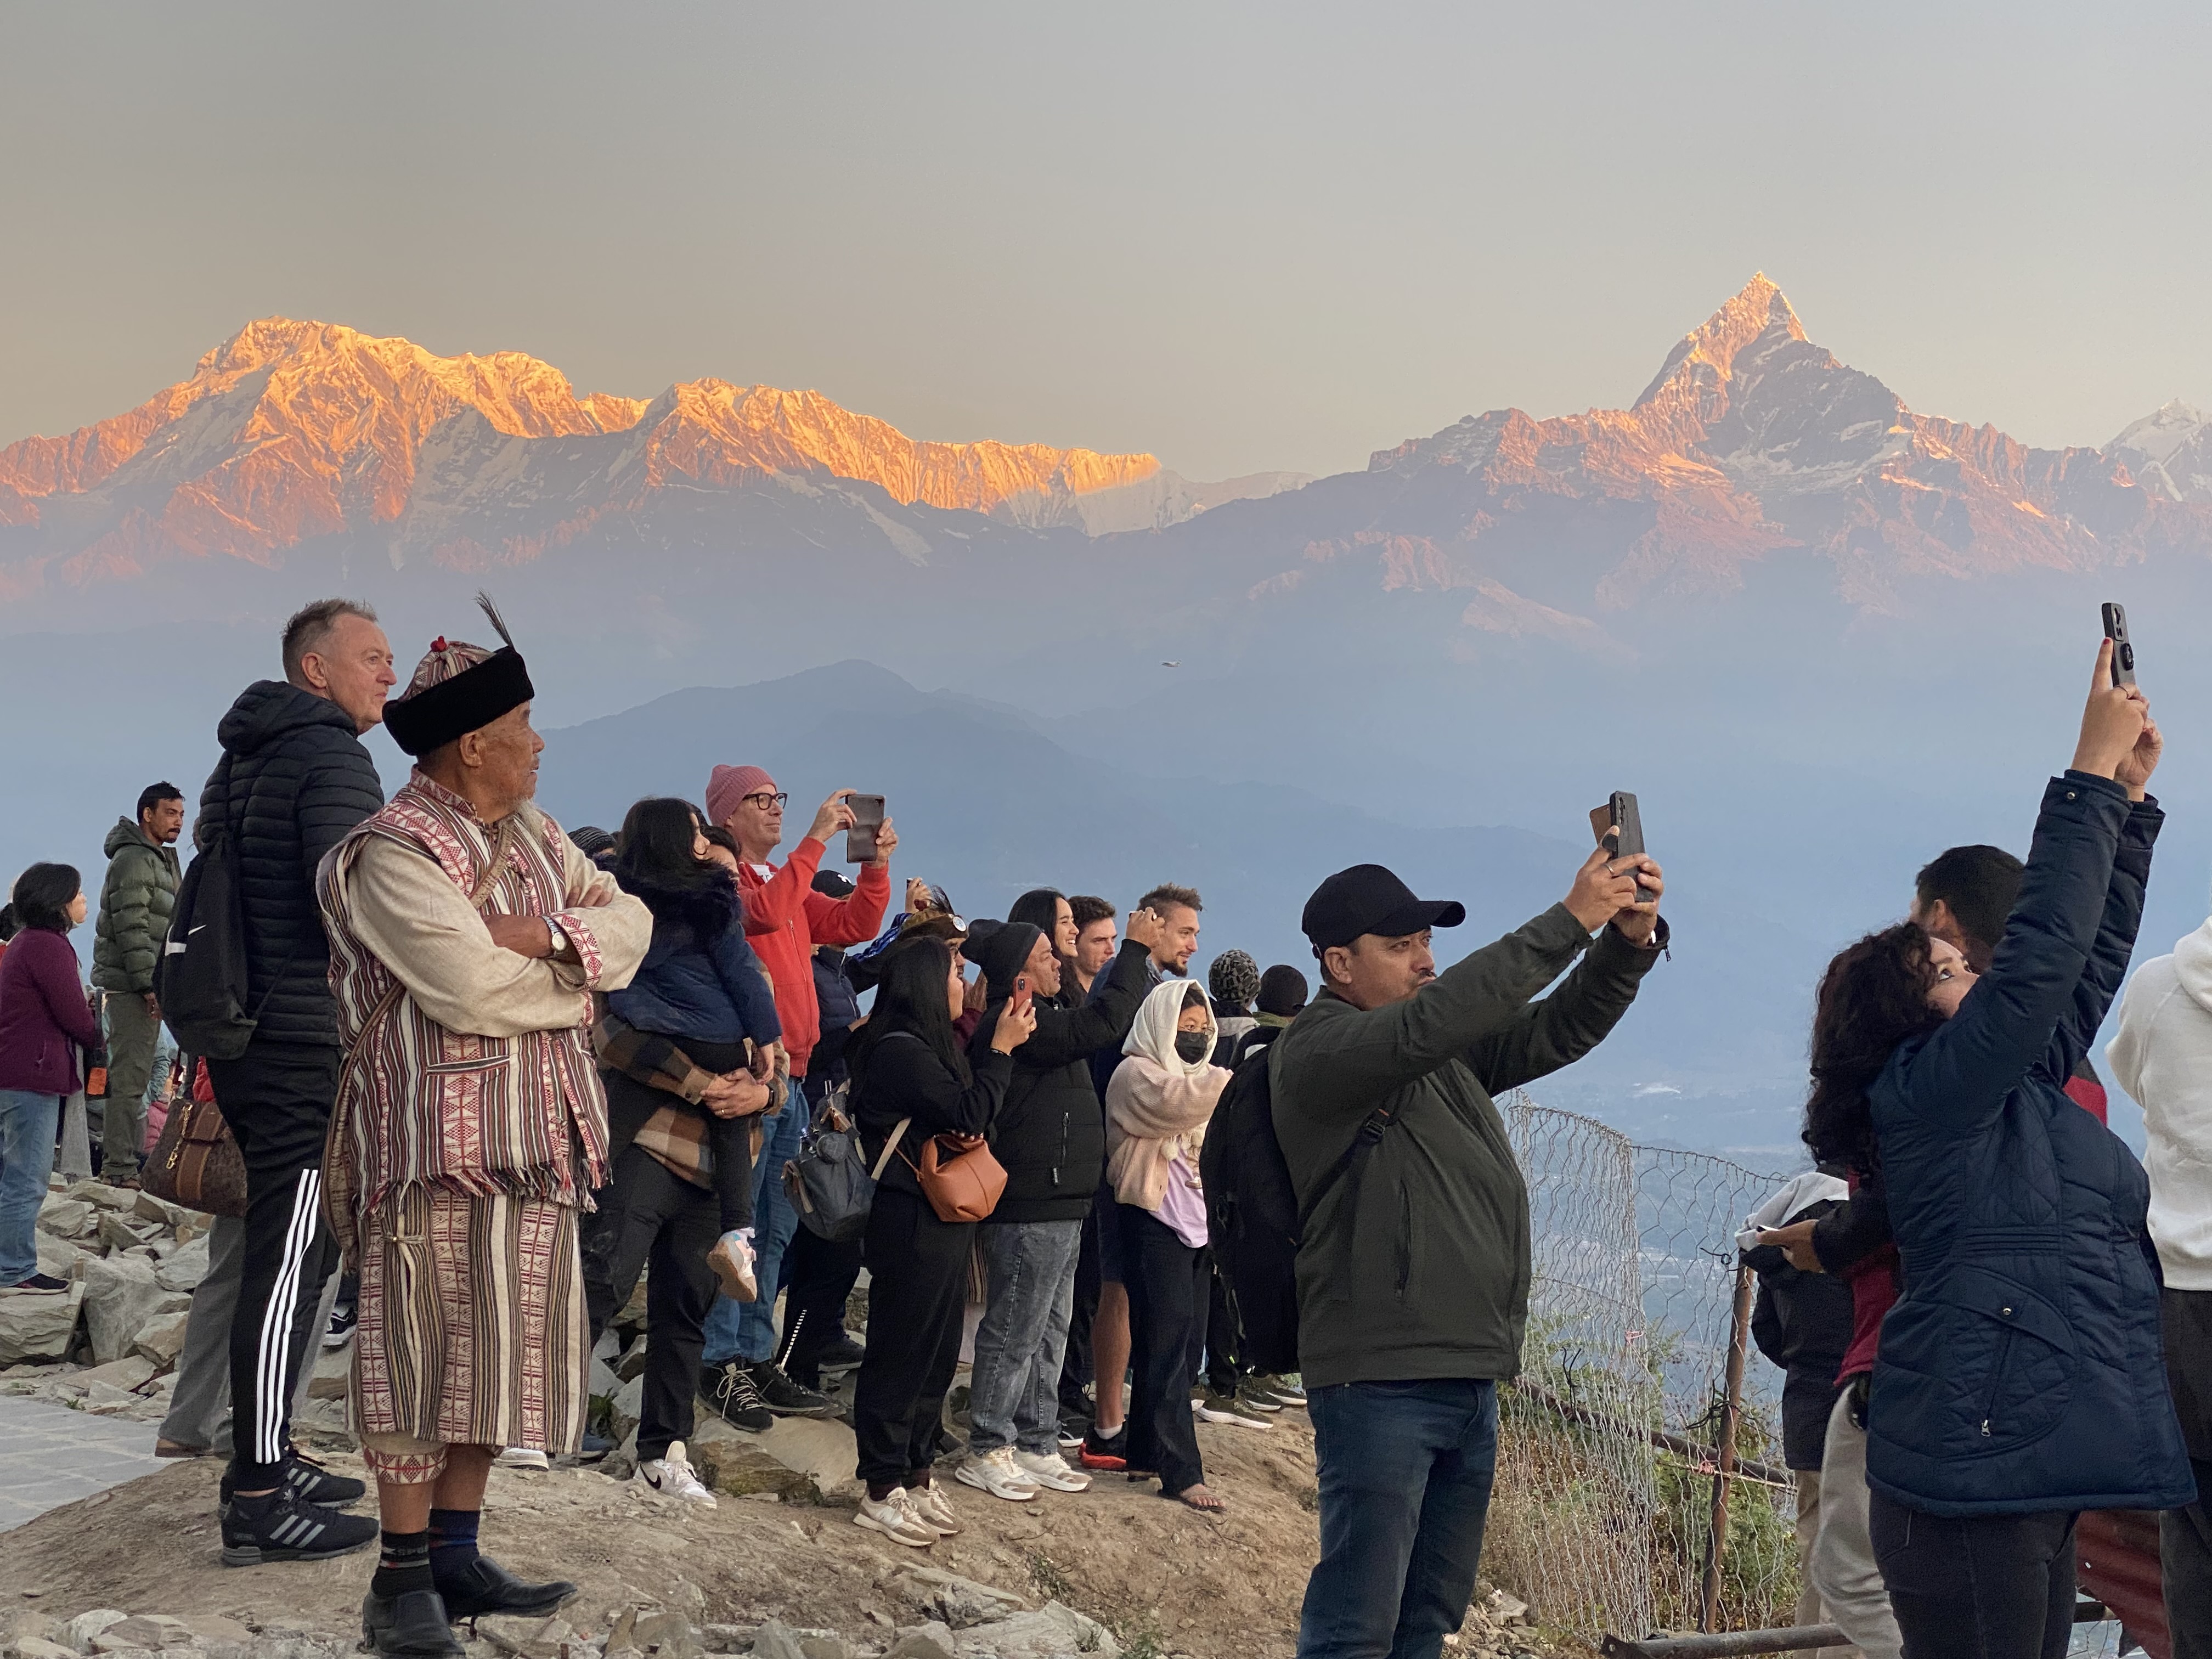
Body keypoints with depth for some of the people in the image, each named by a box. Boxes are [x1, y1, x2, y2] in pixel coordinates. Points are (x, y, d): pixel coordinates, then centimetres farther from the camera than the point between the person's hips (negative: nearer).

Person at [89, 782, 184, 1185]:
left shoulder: (161, 860, 21)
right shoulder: (134, 859, -11)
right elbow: (131, 927, -19)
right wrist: (147, 983, -22)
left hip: (148, 985, 10)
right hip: (131, 985, -10)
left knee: (134, 1075, 13)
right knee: (130, 1075, -11)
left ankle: (126, 1159, 19)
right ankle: (119, 1167, -12)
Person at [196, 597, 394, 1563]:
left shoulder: (239, 763, 19)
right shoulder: (333, 759, -11)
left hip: (245, 1038, 10)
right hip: (310, 1046, -10)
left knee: (279, 1257, 17)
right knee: (290, 1264, -9)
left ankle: (263, 1462, 24)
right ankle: (258, 1504, -9)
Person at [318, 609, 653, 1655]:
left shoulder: (532, 839, 16)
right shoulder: (395, 853, -12)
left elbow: (628, 920, 9)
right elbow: (472, 989, -22)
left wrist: (548, 933, -12)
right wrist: (573, 981, -4)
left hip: (532, 1140, 8)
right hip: (438, 1143, -8)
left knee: (501, 1354, 10)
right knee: (427, 1359, -5)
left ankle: (457, 1557, 19)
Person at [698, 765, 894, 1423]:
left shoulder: (791, 883, 20)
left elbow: (855, 924, 14)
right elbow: (763, 913, -24)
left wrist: (877, 865, 0)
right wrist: (817, 838, -23)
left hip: (790, 1078, 9)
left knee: (774, 1231, 11)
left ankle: (756, 1360, 17)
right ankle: (722, 1363, -4)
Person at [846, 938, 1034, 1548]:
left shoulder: (934, 1047, 16)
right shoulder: (899, 1050, -15)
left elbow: (968, 1120, 12)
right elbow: (969, 1114, -19)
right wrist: (1002, 1047, -8)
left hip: (945, 1222, 10)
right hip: (912, 1224, -10)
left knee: (937, 1355, 13)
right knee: (901, 1353, -4)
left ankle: (916, 1476, 21)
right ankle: (883, 1491, 1)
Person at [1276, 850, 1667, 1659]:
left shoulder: (1449, 1052, 17)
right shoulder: (1316, 1048, -10)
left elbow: (1558, 1029, 12)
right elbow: (1434, 1018, -25)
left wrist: (1632, 940, -7)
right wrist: (1570, 920, -25)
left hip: (1472, 1378, 9)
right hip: (1381, 1382, -9)